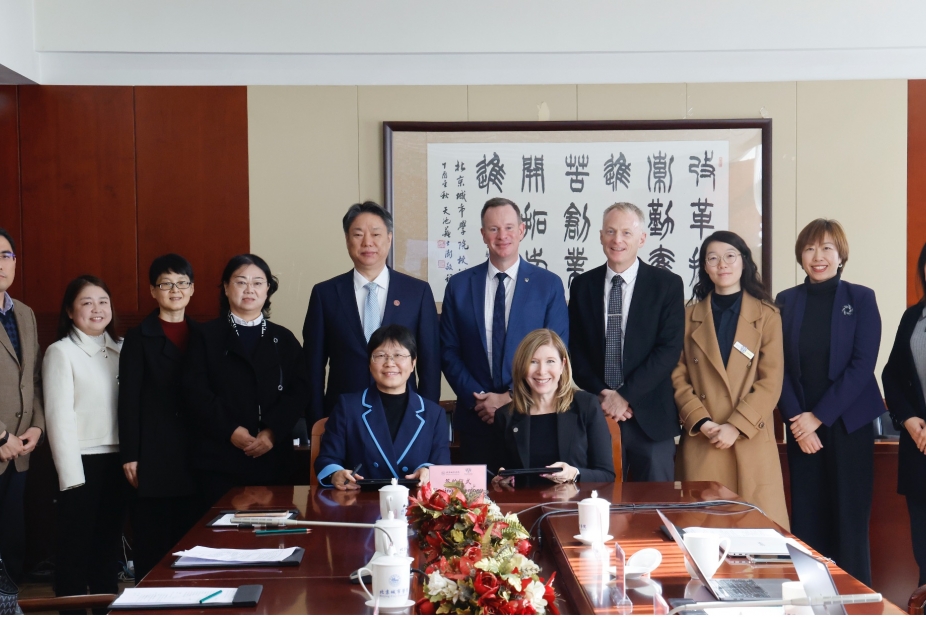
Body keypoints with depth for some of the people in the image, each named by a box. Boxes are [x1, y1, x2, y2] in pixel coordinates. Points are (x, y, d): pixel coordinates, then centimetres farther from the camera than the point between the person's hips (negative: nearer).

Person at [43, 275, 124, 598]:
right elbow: (59, 416, -10)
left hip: (116, 461, 5)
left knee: (108, 546, 14)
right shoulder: (60, 352, -6)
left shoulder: (120, 349, 9)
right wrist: (71, 474, -14)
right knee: (75, 548, 4)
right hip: (82, 462, -5)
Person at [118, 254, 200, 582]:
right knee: (152, 540, 0)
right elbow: (129, 399, -3)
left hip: (196, 450, 4)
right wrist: (129, 455, -8)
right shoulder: (139, 338, 0)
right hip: (155, 451, -3)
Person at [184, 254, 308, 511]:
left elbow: (299, 392, 2)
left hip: (273, 457, 2)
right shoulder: (206, 336, 8)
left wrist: (273, 432, -12)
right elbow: (196, 393, -3)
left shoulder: (284, 339, 13)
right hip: (219, 459, -2)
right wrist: (230, 431, -15)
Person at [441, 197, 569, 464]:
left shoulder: (549, 284, 0)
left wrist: (512, 398, -10)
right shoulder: (459, 285, 4)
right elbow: (449, 353, 4)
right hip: (476, 420, 1)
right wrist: (477, 398, -9)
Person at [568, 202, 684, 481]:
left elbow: (669, 349, -8)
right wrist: (602, 393, -7)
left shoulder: (667, 284, 0)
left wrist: (625, 395, -13)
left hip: (650, 417, -2)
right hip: (596, 414, 2)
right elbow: (575, 349, 7)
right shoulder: (582, 285, 8)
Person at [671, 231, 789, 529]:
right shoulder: (690, 315, 9)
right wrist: (701, 422, -10)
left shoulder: (767, 315, 4)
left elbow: (771, 381, -3)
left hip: (751, 440, -1)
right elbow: (678, 376, 4)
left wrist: (735, 426, -12)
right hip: (701, 441, 1)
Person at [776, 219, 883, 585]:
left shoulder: (861, 299, 1)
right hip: (801, 427, 2)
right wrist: (796, 419, -10)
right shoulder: (786, 302, 7)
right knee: (806, 518, 3)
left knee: (849, 518, 1)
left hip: (849, 424, -2)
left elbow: (863, 365, -7)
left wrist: (819, 416, -12)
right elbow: (779, 368, 3)